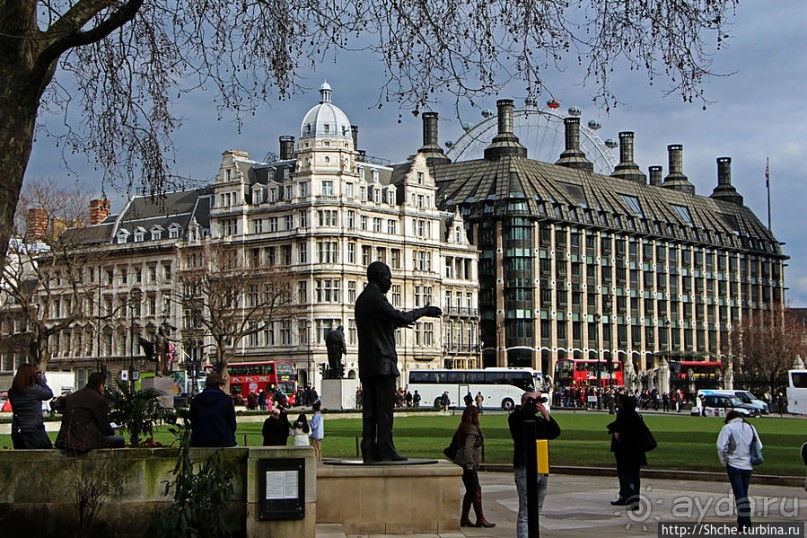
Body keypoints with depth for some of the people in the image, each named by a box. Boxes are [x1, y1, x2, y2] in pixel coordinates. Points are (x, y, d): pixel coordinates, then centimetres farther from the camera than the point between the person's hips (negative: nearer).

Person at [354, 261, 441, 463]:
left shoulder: (361, 299, 19)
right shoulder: (376, 298, -10)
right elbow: (400, 317, -17)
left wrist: (396, 324, 39)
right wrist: (424, 311, -4)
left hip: (366, 365, 9)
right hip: (383, 363, -9)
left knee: (369, 409, 5)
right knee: (385, 408, -7)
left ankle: (369, 450, 3)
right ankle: (385, 450, -9)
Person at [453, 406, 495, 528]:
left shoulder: (463, 429, 13)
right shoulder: (472, 430, -15)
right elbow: (468, 448, -22)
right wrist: (470, 464, -20)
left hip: (462, 463, 10)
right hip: (467, 464, -10)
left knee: (470, 491, 13)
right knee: (476, 490, -4)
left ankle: (464, 519, 14)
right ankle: (480, 519, -1)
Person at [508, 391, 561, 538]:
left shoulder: (539, 420, 20)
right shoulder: (516, 417, -4)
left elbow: (555, 432, 11)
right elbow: (525, 412, -26)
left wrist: (546, 416, 1)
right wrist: (533, 399, -11)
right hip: (525, 469, -8)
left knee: (536, 511, 15)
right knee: (525, 512, -10)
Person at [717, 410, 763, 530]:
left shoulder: (728, 428, -8)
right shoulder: (750, 428, 8)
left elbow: (721, 447, -16)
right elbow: (759, 446, 10)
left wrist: (724, 461, -2)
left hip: (734, 465, -5)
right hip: (748, 466, 5)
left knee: (739, 493, -3)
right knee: (744, 493, 16)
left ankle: (744, 521, -10)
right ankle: (745, 518, 22)